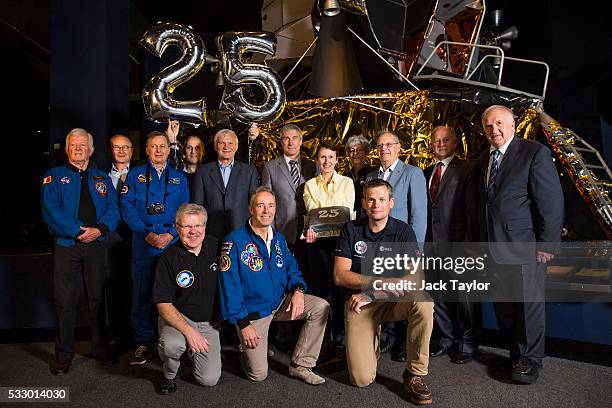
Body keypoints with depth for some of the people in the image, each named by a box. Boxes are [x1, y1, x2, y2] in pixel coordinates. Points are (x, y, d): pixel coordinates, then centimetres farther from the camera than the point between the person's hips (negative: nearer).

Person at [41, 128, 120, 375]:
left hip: (96, 245, 2)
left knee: (97, 298, 9)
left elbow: (112, 209, 4)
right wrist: (79, 231, -16)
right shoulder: (54, 177, 5)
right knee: (65, 301, 2)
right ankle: (64, 355, 16)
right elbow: (51, 211, -8)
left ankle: (101, 349, 22)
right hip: (66, 246, -2)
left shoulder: (102, 179, 13)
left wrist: (100, 230, -14)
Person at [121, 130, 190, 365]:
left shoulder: (179, 178, 12)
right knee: (142, 293, 3)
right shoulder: (135, 175, 9)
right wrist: (147, 233, -11)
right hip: (143, 244, 0)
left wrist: (170, 235, -10)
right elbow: (127, 207, 0)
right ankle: (144, 343, 16)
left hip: (173, 244, 1)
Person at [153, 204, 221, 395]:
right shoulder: (168, 258, -14)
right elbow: (163, 305, -15)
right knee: (171, 345, -36)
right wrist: (189, 331, -27)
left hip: (209, 322, 3)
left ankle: (192, 349, 26)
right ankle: (169, 373, 0)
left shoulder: (215, 247, -3)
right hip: (177, 317, -3)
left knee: (209, 380, -6)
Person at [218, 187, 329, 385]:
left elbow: (291, 269, 10)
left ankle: (300, 365, -3)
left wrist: (298, 290, -13)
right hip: (252, 311, -5)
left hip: (281, 301, 5)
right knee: (258, 374, -7)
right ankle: (245, 347, 28)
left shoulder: (278, 238, 5)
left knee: (321, 307, -16)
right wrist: (243, 323, -18)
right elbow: (229, 287, -16)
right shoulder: (234, 241, -15)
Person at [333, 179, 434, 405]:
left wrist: (371, 295, -20)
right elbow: (340, 276, -8)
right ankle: (373, 339, 22)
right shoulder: (351, 229, -3)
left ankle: (414, 374, -12)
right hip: (360, 303, 0)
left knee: (423, 303, -33)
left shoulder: (403, 231, -4)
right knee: (361, 378, -12)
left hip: (395, 300, 1)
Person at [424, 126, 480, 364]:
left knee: (464, 295, 4)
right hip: (433, 243, 6)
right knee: (439, 294, 14)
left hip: (457, 243, -6)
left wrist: (470, 242, -15)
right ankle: (446, 339, 29)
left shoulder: (466, 170, -3)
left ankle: (467, 344, 21)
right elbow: (425, 209, 13)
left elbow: (472, 208, -9)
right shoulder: (427, 173, 15)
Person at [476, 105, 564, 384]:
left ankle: (530, 359, 23)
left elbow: (551, 201, -10)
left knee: (529, 303, 6)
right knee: (502, 306, 14)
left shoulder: (536, 153, -7)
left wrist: (547, 243, -13)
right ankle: (515, 352, 31)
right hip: (494, 248, 6)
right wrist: (482, 241, 9)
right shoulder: (484, 160, 13)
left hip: (525, 246, -6)